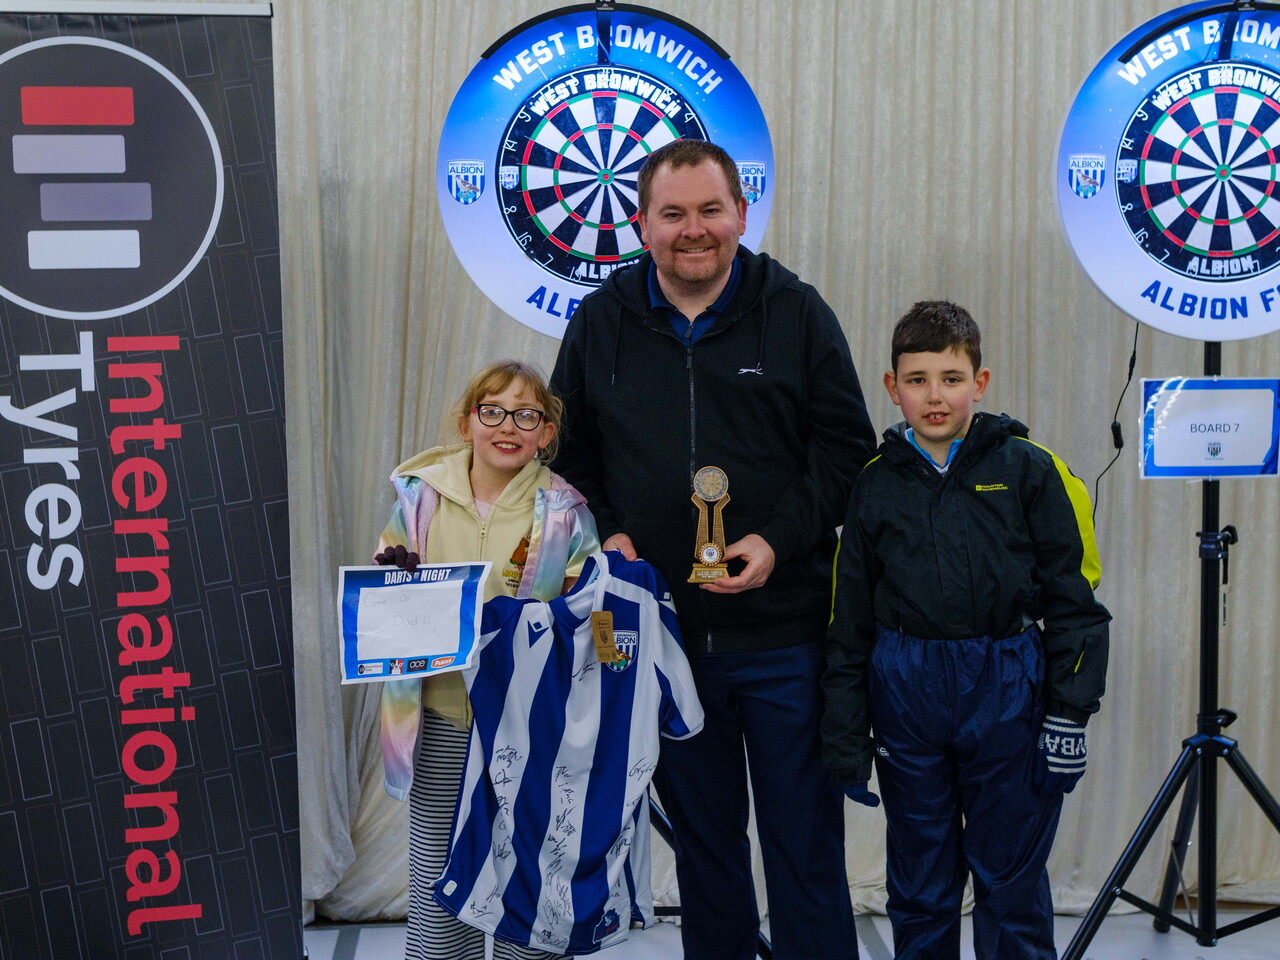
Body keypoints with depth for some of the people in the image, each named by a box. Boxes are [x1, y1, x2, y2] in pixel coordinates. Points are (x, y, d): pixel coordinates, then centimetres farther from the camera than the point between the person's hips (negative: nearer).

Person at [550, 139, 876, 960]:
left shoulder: (796, 313, -1)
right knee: (702, 837, 15)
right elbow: (569, 454, 13)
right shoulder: (601, 323, 6)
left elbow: (847, 447, 0)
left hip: (784, 634, -2)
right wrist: (603, 533, -3)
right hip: (661, 634, 3)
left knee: (805, 838, 5)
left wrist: (782, 538, -13)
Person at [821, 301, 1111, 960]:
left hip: (1007, 693, -2)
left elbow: (1073, 601, 0)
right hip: (905, 695, 2)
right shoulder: (875, 485, 4)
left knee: (1012, 880, 6)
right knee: (918, 886, 13)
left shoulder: (1029, 471, -2)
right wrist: (846, 734, 8)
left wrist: (1069, 714, -6)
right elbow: (849, 622, 9)